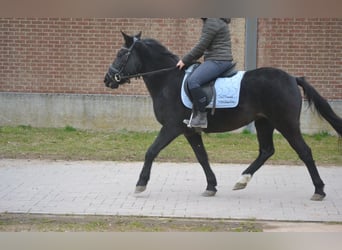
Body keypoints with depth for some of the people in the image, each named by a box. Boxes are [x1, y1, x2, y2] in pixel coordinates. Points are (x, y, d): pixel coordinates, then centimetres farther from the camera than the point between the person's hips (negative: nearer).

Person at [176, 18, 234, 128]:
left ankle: (201, 117, -24)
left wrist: (185, 60, -8)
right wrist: (189, 60, 18)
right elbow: (204, 46, 24)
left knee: (193, 81, -26)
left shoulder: (212, 22, -14)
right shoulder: (213, 21, 19)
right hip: (213, 60, 12)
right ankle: (195, 114, 18)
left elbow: (201, 46, -16)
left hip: (218, 61, -12)